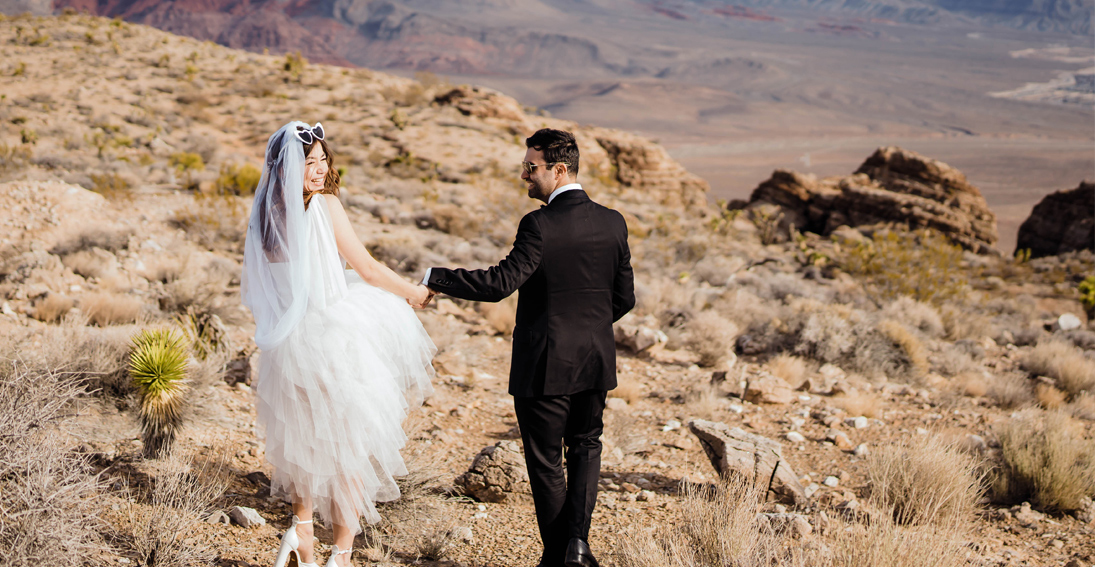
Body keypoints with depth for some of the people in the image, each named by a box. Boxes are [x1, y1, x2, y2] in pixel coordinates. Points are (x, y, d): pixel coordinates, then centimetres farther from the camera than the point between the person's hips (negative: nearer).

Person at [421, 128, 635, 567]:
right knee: (586, 446, 22)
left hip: (544, 366, -5)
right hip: (596, 362, 5)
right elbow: (624, 299, 5)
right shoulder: (612, 223, 0)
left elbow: (500, 283, -27)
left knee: (546, 462, 10)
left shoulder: (541, 225, -19)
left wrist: (436, 279, -19)